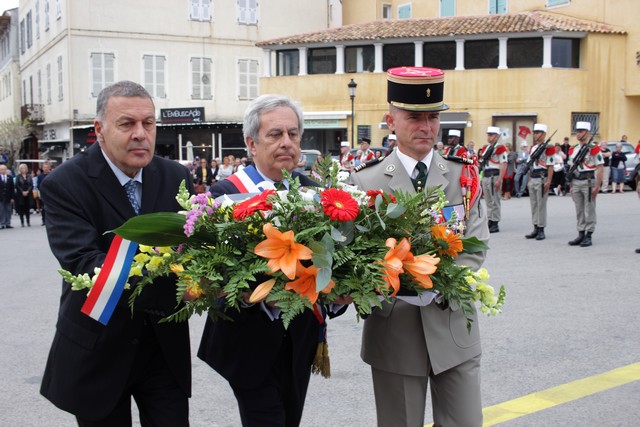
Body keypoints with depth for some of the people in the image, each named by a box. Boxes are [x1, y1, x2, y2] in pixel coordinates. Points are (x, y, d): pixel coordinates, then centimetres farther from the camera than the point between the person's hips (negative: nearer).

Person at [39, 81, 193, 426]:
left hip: (165, 343, 3)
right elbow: (81, 262, -28)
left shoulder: (176, 176, -1)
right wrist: (167, 274, -42)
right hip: (98, 347, -3)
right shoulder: (64, 184, -14)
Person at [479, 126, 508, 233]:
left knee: (495, 202, -4)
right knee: (488, 202, 12)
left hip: (494, 177, -8)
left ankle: (495, 225, 0)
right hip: (485, 176, 8)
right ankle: (490, 222, 18)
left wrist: (499, 180, -20)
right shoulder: (485, 148, 16)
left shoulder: (500, 148, -9)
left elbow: (504, 165, -15)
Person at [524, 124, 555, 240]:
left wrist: (548, 182, -18)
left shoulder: (548, 148, -8)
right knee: (533, 205, 9)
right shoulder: (533, 148, 15)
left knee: (541, 205, -3)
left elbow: (550, 166, -13)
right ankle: (536, 229, 16)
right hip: (532, 179, 8)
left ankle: (541, 230, 2)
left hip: (542, 179, -8)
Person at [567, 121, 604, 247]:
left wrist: (597, 186, -16)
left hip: (589, 182, -6)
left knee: (589, 210, 0)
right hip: (576, 183, 6)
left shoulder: (594, 148, -8)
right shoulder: (573, 150, 12)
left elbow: (600, 168, -11)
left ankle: (588, 236, 5)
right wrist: (571, 186, 14)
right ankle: (581, 234, 16)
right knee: (579, 211, 10)